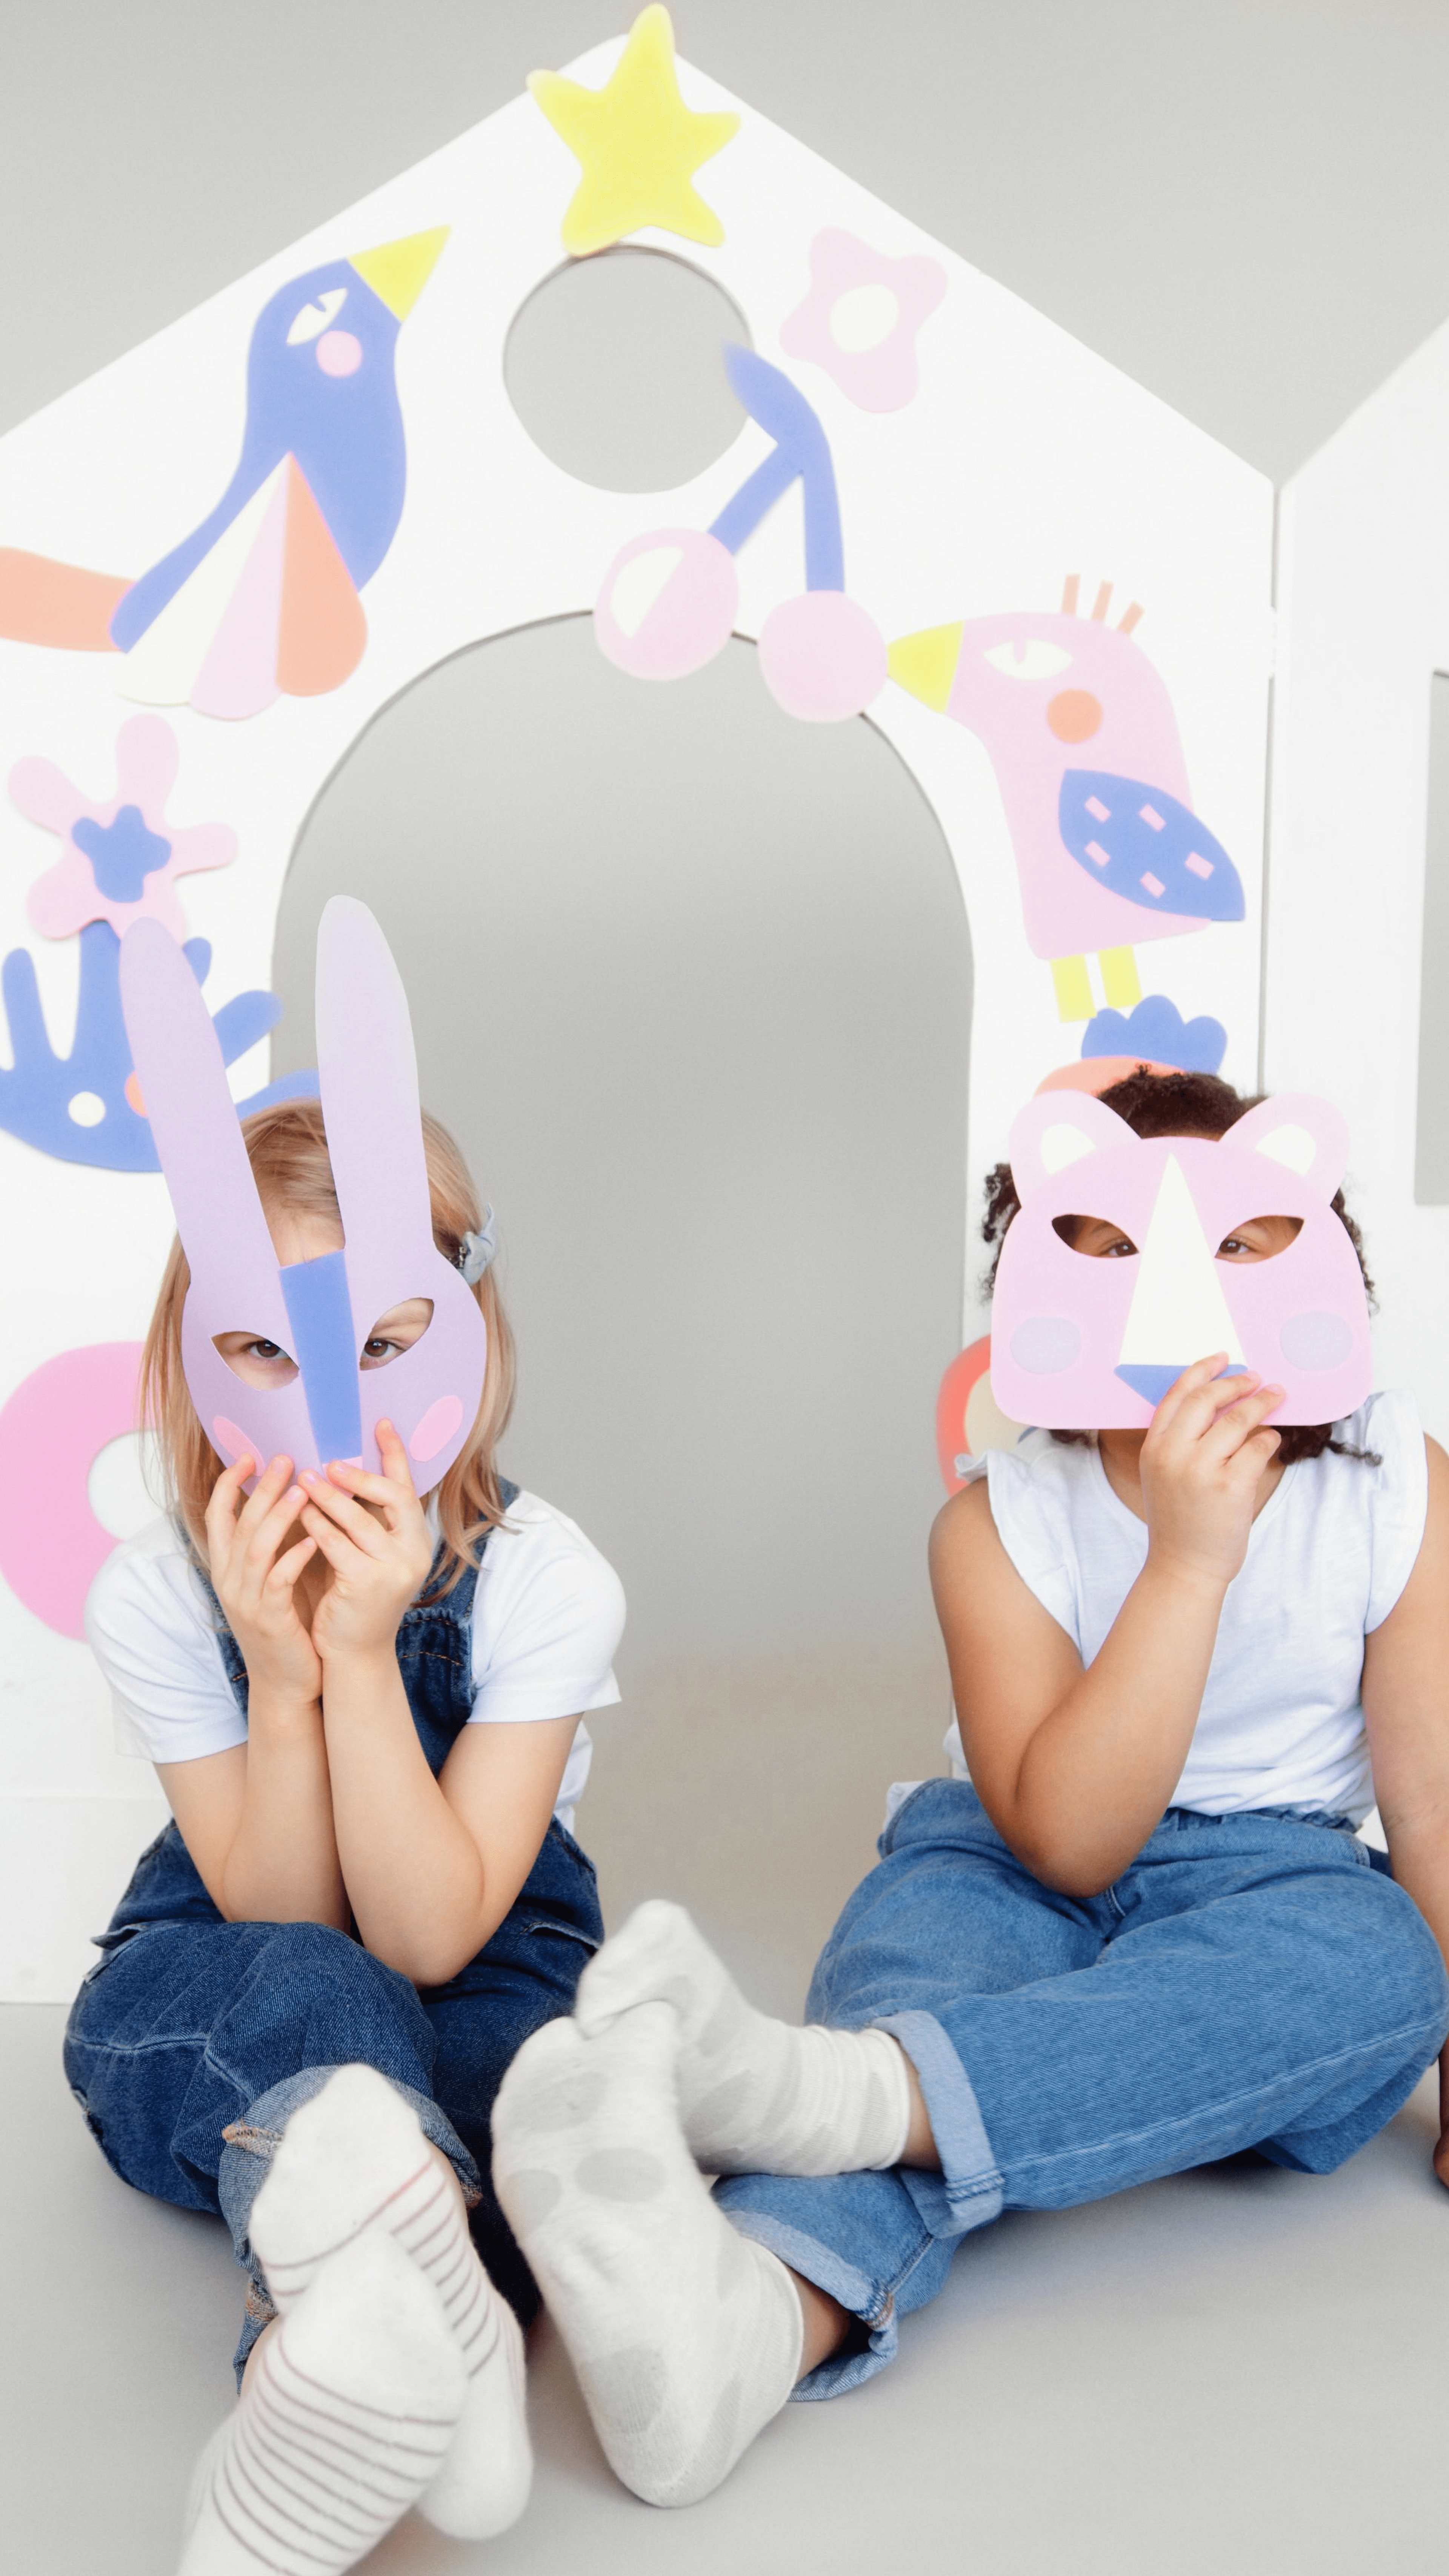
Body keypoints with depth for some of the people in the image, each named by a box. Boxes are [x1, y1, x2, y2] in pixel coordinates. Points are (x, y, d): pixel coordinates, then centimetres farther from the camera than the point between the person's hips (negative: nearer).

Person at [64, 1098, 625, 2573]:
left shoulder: (544, 1579, -20)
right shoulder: (155, 1594, -15)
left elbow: (430, 1940, -23)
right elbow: (288, 1931, -17)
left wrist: (364, 1657, -35)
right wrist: (281, 1676, -33)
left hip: (477, 1985, 1)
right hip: (208, 2031, 0)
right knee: (313, 2001, -37)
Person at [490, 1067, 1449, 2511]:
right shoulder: (1002, 1521, -10)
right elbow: (1067, 1844, -20)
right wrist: (1188, 1558, -29)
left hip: (1267, 1884, 1)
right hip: (1011, 1865, 0)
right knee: (932, 1919, -34)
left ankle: (809, 2087, -54)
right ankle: (756, 2312, -66)